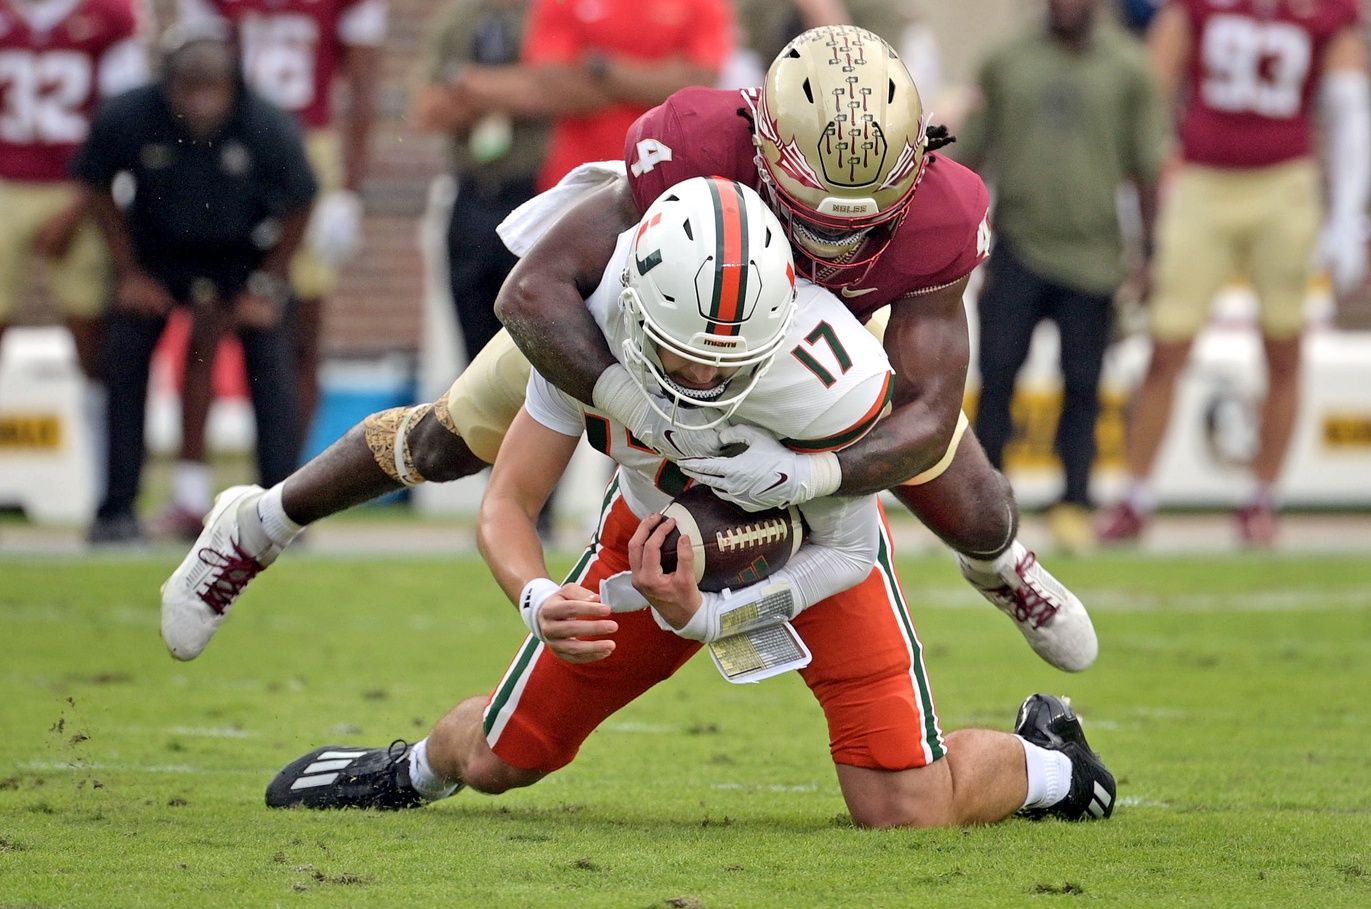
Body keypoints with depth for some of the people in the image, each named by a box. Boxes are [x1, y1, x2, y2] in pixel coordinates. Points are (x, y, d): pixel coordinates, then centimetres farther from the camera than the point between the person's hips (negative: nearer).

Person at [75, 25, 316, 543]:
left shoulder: (268, 129, -29)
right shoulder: (125, 120, -27)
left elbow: (298, 206, -11)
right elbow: (98, 188, -5)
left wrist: (266, 286, -9)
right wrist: (129, 273, -5)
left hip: (245, 252, -1)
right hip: (158, 251, 1)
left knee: (269, 361, -14)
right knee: (124, 360, -9)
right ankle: (117, 509, 0)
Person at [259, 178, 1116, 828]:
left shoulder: (831, 379, -40)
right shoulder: (589, 325, -31)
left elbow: (847, 549, -22)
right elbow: (508, 504, -21)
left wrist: (703, 615, -34)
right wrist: (539, 599, -43)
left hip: (808, 546, -3)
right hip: (657, 532, 3)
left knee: (907, 813, -18)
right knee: (496, 759, 10)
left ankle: (1045, 767, 16)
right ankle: (420, 766, 49)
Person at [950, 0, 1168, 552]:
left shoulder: (1127, 68, 5)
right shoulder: (1007, 64, 9)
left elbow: (1148, 167, 7)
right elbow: (969, 153, 14)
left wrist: (1152, 253, 4)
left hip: (1091, 253, 0)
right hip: (1018, 251, 1)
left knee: (1082, 386, 2)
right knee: (997, 377, -7)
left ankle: (1074, 506, 11)